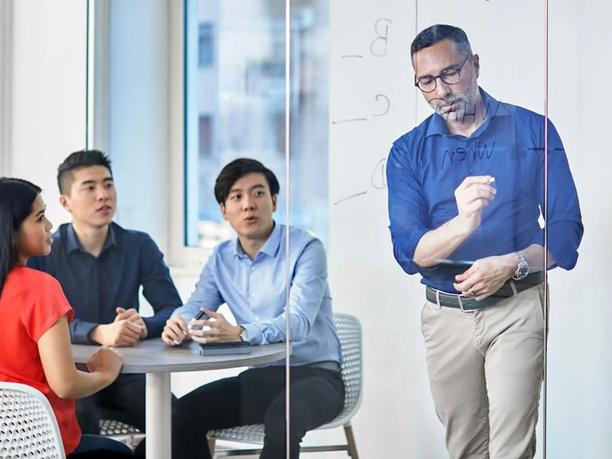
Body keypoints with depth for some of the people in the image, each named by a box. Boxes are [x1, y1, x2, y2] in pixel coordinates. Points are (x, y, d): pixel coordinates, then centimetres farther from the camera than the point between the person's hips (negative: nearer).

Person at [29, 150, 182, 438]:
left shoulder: (140, 246, 3)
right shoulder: (42, 252, -4)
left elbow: (173, 309, -2)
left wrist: (143, 326, -25)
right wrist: (99, 333, -34)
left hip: (123, 373, 3)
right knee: (81, 419, -33)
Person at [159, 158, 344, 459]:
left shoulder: (306, 249, -12)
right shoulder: (221, 258, 9)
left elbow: (298, 322, -25)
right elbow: (195, 307, 4)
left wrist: (238, 333, -43)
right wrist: (178, 325, -22)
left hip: (314, 373, -6)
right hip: (258, 378, 6)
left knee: (281, 420, -36)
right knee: (182, 414, -12)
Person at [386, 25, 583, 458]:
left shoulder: (533, 130, -2)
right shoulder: (408, 152, 1)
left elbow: (567, 227, -4)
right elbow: (408, 252, -10)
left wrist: (512, 265, -22)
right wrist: (462, 224, -30)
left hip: (517, 309, -2)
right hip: (445, 316, 3)